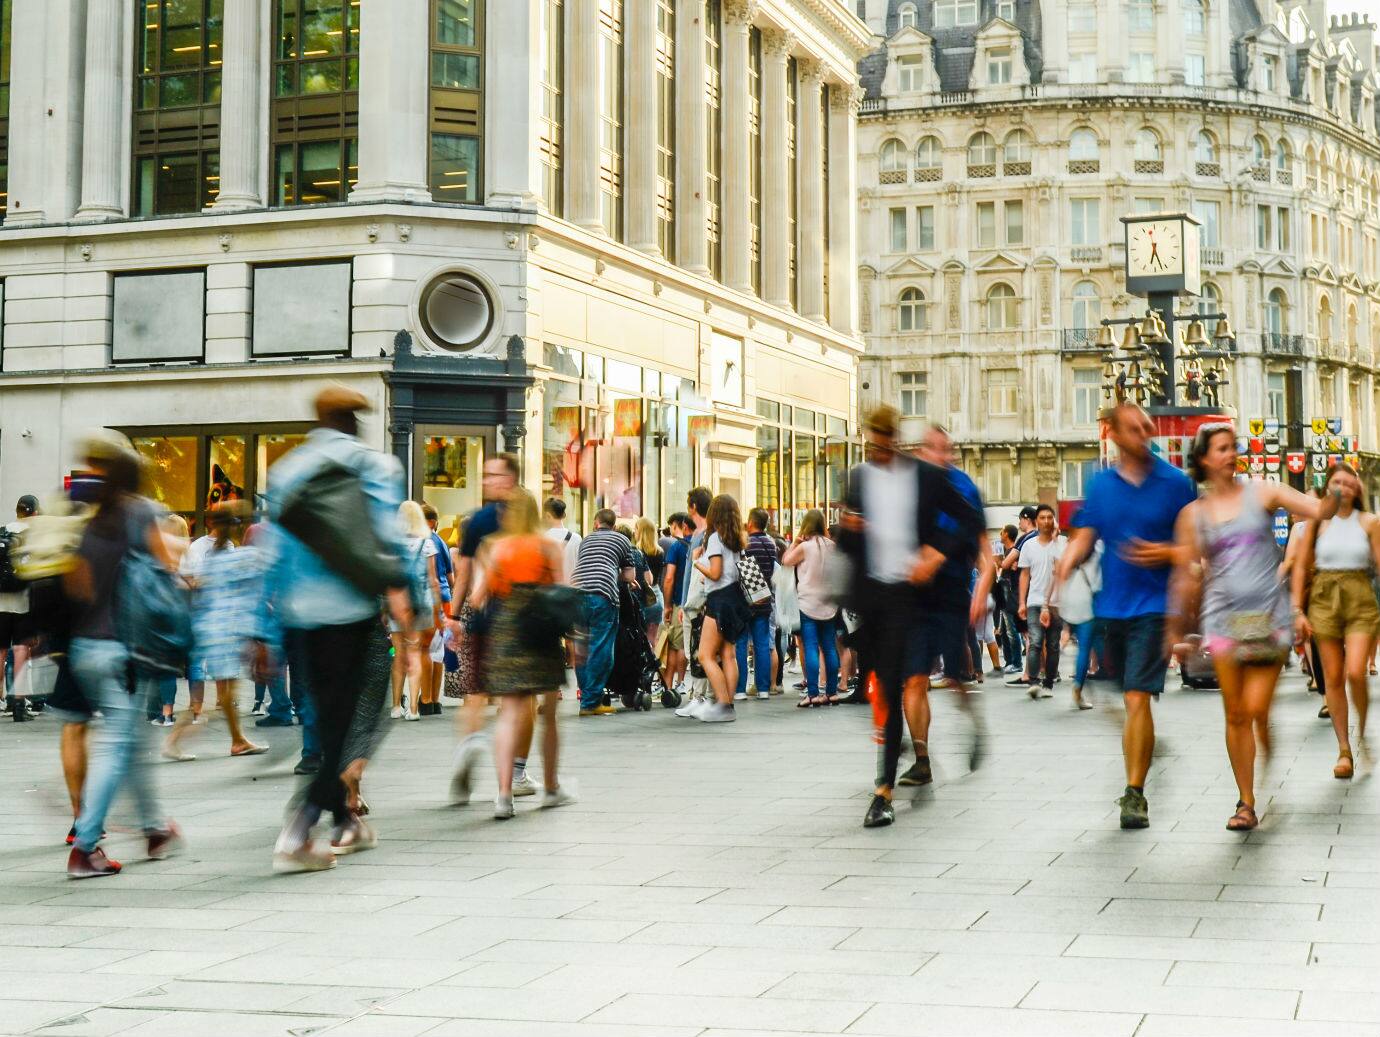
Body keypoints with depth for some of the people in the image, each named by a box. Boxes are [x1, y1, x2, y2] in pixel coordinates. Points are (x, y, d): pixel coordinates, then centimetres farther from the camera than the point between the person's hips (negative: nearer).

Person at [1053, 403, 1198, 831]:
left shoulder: (1175, 482, -2)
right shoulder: (1100, 484, 8)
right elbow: (1087, 535, 8)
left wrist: (1167, 553, -19)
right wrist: (1067, 561, -12)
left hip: (1155, 605, -4)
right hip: (1113, 605, 4)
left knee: (1138, 699, -15)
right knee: (1133, 701, 17)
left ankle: (1134, 794, -14)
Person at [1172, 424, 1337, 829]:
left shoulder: (1261, 494, 3)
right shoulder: (1193, 514, 7)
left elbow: (1318, 510, -6)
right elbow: (1185, 575, 10)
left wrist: (1337, 494, -28)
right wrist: (1175, 628, 9)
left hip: (1268, 614, -1)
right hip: (1223, 616, 1)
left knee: (1257, 709, -11)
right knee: (1236, 715, 1)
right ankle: (1246, 803, 10)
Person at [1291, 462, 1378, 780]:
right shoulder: (1318, 522, 4)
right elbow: (1301, 567, 5)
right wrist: (1298, 610, -1)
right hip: (1324, 599, 1)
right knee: (1333, 678, 2)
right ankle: (1344, 750, 10)